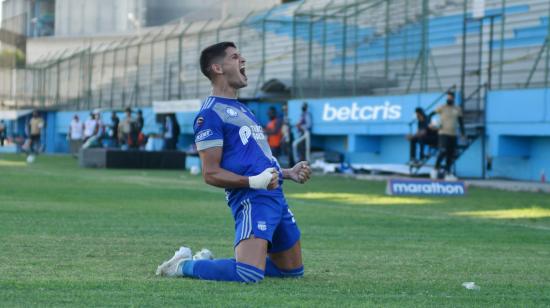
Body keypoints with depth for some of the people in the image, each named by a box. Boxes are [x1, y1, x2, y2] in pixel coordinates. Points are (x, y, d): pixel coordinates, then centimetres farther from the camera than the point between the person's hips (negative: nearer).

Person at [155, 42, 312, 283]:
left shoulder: (241, 109, 22)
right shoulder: (211, 113, -8)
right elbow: (211, 173, -14)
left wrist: (287, 173, 21)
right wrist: (253, 181, -26)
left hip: (275, 196, 10)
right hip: (252, 199, -10)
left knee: (293, 270, 18)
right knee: (250, 274, -27)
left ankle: (209, 262, 26)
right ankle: (186, 265, -1)